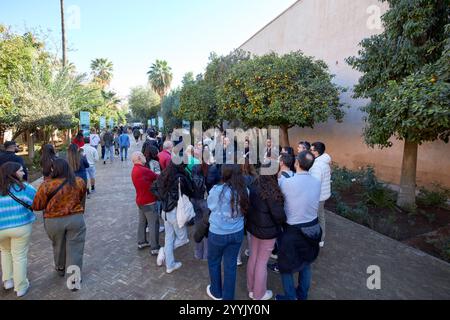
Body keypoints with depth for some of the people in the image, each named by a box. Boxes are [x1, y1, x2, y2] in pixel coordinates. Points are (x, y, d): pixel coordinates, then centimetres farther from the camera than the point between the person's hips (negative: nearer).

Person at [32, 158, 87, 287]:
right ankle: (74, 277, 12)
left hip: (54, 221, 0)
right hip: (76, 218, 0)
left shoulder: (47, 185, -16)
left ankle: (60, 268, 45)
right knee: (75, 247, 9)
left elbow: (37, 206, -7)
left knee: (58, 245, 23)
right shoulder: (79, 182, -8)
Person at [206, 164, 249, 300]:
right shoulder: (244, 191, -11)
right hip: (237, 233, 3)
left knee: (214, 262, 22)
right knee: (231, 265, 16)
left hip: (218, 233, -3)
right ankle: (228, 296, 33)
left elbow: (210, 206, -2)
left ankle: (216, 293, 40)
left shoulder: (217, 190, -21)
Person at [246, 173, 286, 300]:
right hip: (267, 231, -7)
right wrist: (284, 222, 0)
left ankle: (251, 289, 40)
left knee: (253, 256, 20)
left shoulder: (254, 185, -6)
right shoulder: (272, 191, -28)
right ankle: (259, 294, 31)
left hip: (253, 227, 7)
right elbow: (278, 214, -20)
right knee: (262, 262, 10)